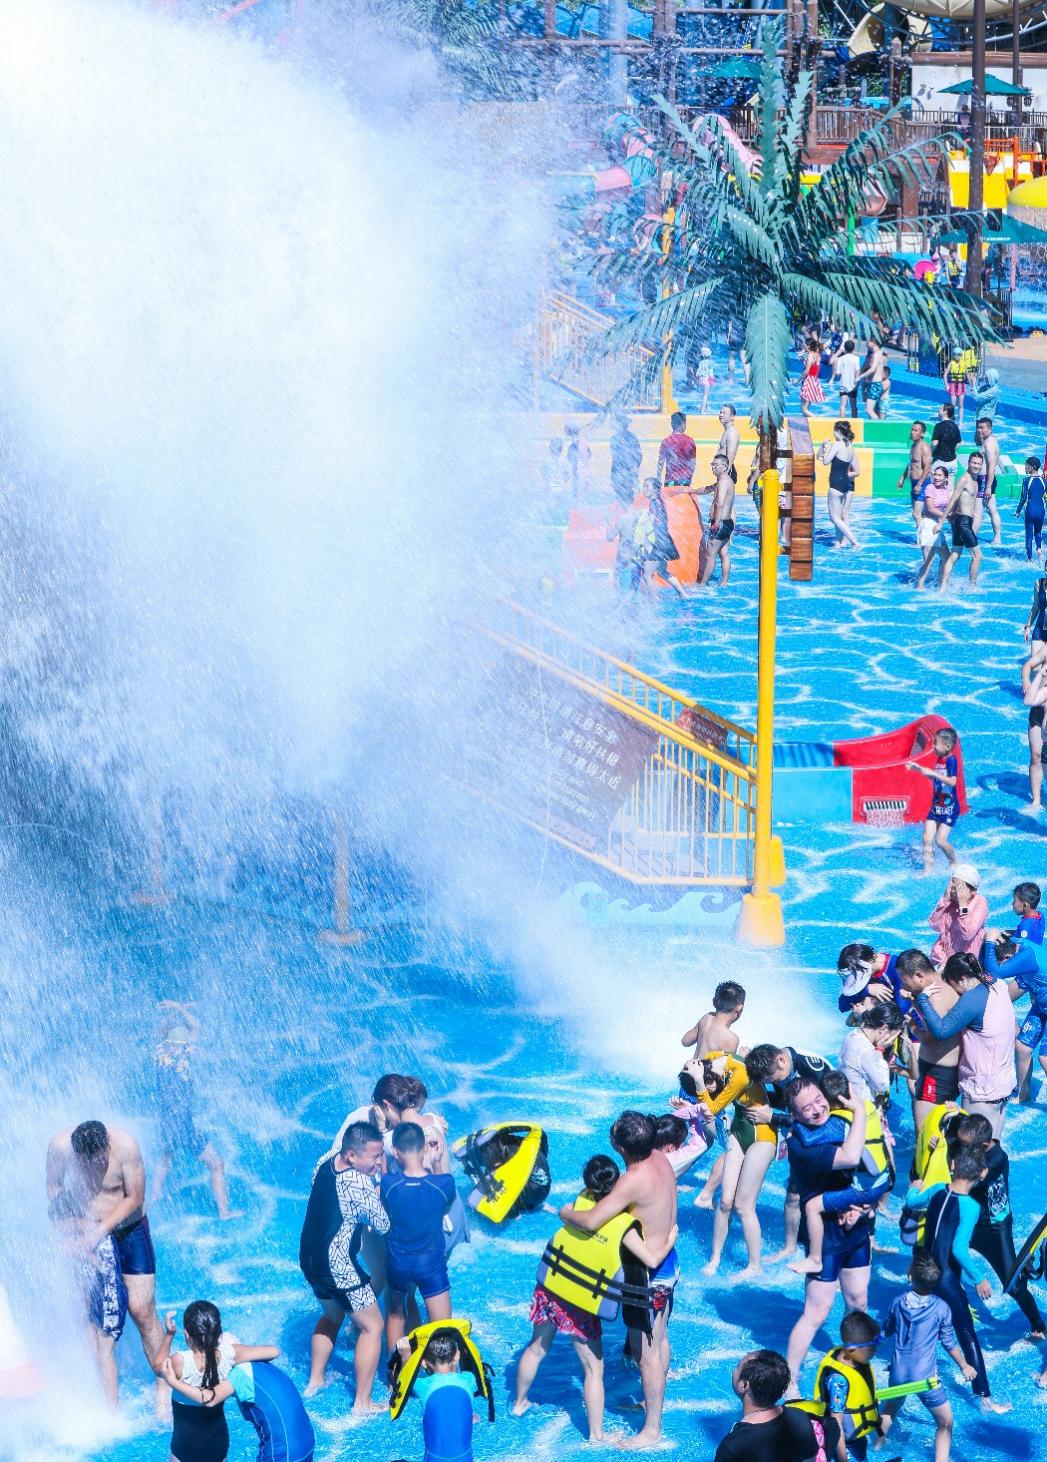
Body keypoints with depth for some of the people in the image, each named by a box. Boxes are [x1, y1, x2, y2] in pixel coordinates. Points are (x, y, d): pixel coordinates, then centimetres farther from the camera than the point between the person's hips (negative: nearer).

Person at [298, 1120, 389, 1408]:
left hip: (310, 1259, 8)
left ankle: (315, 1380, 40)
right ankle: (363, 1403, 10)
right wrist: (377, 1184, -6)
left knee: (332, 1315, 32)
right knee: (372, 1327, 7)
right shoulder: (359, 1183, -26)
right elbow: (383, 1225, -16)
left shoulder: (323, 1163, -2)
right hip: (339, 1267, -8)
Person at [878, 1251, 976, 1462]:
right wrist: (964, 1366, 15)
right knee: (945, 1423, 10)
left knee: (890, 1408, 33)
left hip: (898, 1372, 3)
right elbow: (949, 1342, -2)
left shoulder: (898, 1302, -4)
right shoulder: (941, 1308, -12)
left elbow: (886, 1332, 12)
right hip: (925, 1376, -3)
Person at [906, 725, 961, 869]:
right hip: (936, 806, 8)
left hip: (949, 807, -8)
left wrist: (932, 773, -31)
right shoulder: (940, 759, 8)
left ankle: (955, 864, 16)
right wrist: (919, 769, 16)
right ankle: (928, 869, 7)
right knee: (927, 839, 1)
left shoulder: (951, 760, -18)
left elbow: (952, 781, -30)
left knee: (940, 840, -8)